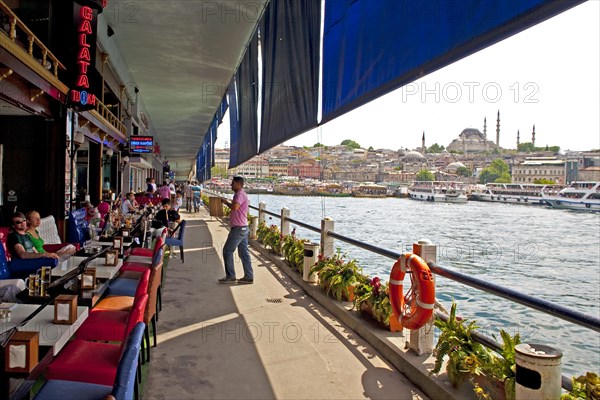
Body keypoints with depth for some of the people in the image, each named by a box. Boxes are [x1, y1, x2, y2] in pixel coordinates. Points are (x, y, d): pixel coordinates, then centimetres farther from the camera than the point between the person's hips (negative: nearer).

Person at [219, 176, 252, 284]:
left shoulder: (240, 194, -15)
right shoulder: (242, 194, 18)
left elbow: (235, 207, -31)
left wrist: (226, 202, -16)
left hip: (239, 228, -10)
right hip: (243, 227, 10)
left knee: (227, 250, -3)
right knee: (243, 252, 10)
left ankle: (230, 276, 2)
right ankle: (248, 276, 13)